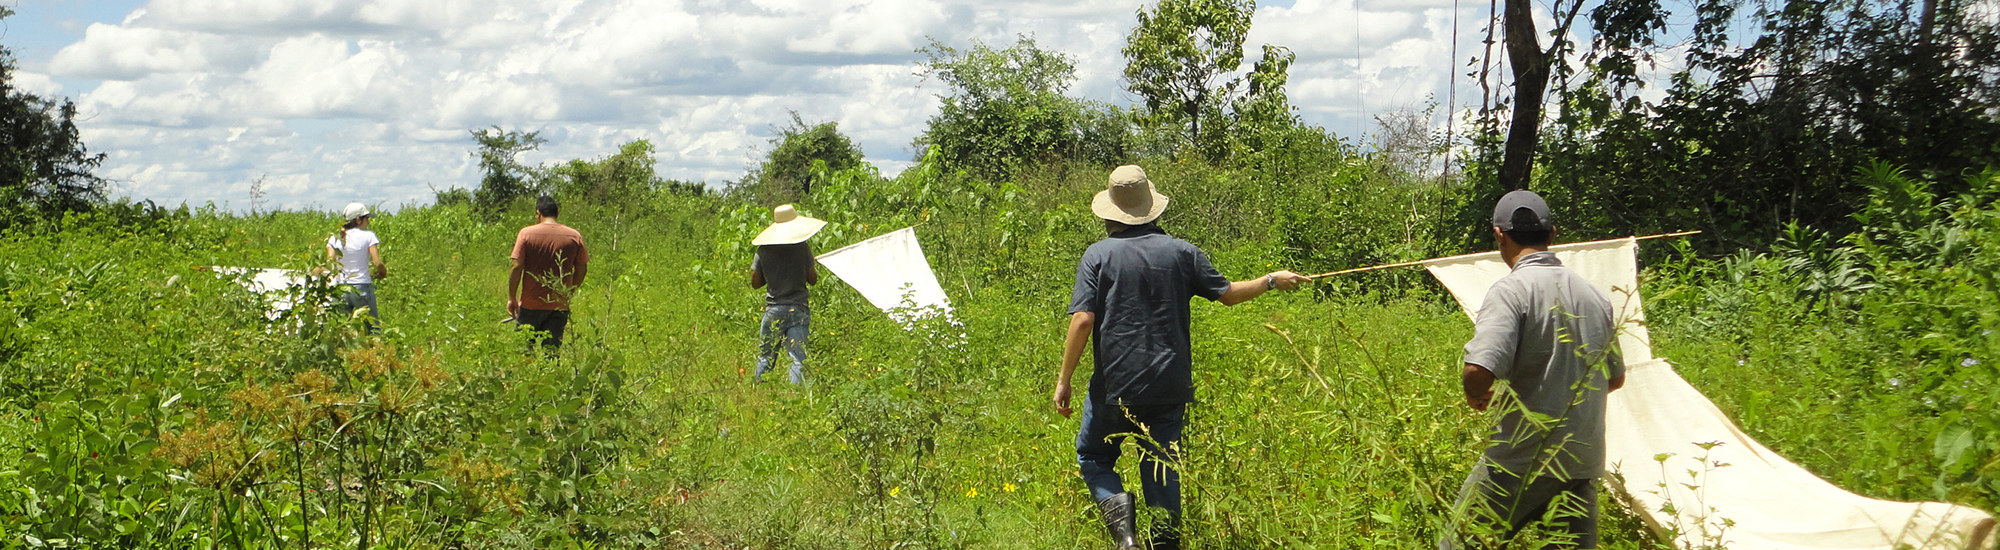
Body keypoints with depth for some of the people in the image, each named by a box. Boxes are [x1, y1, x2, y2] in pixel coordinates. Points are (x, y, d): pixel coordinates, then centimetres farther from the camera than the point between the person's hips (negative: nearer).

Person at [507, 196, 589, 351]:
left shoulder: (526, 233, -5)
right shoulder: (575, 236, 1)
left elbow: (517, 267, -9)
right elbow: (582, 268, 6)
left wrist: (512, 298, -1)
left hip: (531, 304, -2)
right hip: (560, 306, 2)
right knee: (552, 351, 5)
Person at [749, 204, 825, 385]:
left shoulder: (764, 251, 0)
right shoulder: (802, 248, -5)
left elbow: (755, 283, 3)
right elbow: (813, 279, -2)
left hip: (773, 310, 2)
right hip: (798, 309, -2)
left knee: (765, 357, 12)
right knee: (798, 357, -2)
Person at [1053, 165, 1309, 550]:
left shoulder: (1099, 255, -5)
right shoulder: (1180, 252, 3)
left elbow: (1083, 319, -12)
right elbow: (1227, 294, 11)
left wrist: (1064, 380, -5)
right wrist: (1272, 281, 29)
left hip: (1114, 387, -2)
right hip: (1170, 386, 2)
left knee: (1093, 457, 14)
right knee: (1162, 470, 10)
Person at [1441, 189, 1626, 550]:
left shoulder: (1512, 290, -13)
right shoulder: (1595, 296, 9)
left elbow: (1478, 372, -25)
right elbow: (1615, 377, 20)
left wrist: (1476, 395, -3)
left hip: (1523, 462, -6)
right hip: (1584, 462, 6)